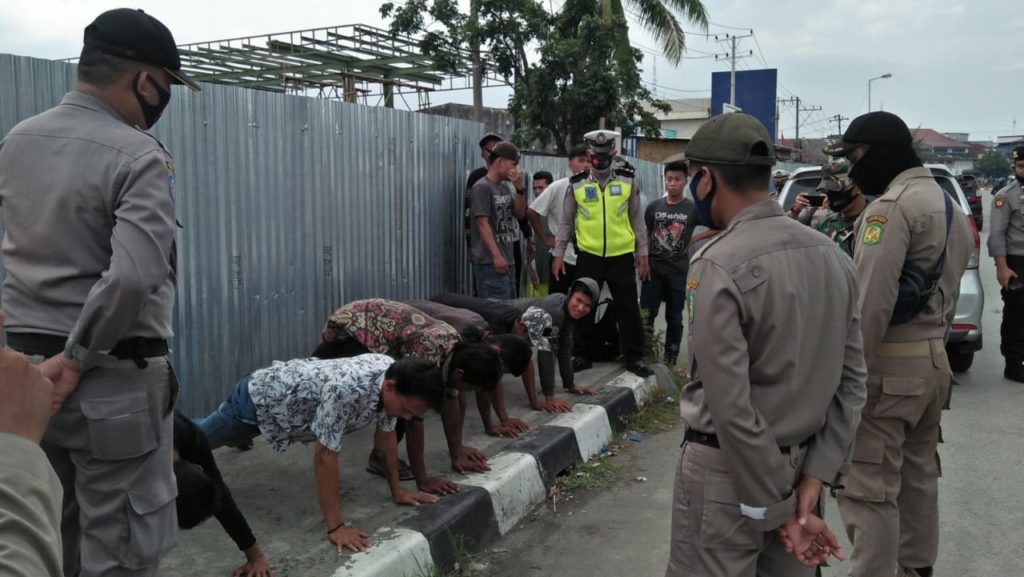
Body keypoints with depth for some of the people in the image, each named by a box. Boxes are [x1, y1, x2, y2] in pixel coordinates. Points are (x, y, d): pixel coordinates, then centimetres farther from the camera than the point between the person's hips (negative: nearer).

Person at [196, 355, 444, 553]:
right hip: (257, 396, -8)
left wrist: (397, 490, -2)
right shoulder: (346, 390, -47)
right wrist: (335, 527, -39)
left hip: (285, 387, 8)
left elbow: (385, 435, -6)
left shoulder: (393, 374, -22)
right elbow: (325, 456, -41)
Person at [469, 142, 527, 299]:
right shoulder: (482, 187, -10)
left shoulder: (506, 186, 13)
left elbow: (520, 214, 13)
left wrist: (519, 188, -2)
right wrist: (496, 255, -20)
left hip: (508, 259, 9)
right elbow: (482, 224, -16)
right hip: (491, 262, -9)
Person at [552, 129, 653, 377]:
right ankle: (582, 355, 24)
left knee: (628, 309, 5)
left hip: (621, 256, 0)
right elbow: (566, 222, 6)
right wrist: (558, 254, 2)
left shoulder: (628, 180, 0)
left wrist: (642, 252, 4)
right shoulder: (577, 184, -1)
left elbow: (637, 219, 5)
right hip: (588, 256, 0)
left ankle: (634, 358, 17)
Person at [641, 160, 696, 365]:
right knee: (646, 315, 3)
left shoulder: (693, 208, -3)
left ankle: (670, 361, 18)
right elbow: (646, 235, 10)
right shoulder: (653, 206, 3)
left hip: (679, 272, -1)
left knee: (674, 318, 9)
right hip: (653, 269, 2)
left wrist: (691, 240, -5)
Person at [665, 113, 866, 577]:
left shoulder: (719, 266, -20)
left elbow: (732, 409, -23)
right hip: (800, 463, 7)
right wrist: (813, 479, -1)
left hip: (729, 470, -7)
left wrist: (780, 512, -14)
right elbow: (852, 381, 2)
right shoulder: (832, 255, 2)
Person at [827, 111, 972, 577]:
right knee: (917, 476, 19)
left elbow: (870, 302, -22)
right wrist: (932, 344, 21)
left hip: (888, 367, -10)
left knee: (867, 490, -6)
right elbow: (947, 293, 19)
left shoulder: (892, 206, -16)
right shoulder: (948, 205, 16)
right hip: (933, 361, 10)